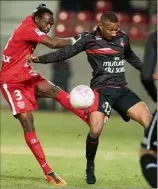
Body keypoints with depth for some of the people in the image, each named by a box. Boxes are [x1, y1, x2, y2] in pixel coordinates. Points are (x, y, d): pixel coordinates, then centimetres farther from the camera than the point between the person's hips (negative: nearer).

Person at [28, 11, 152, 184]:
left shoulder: (122, 37, 9)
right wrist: (40, 59, -13)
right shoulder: (89, 39, -4)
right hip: (101, 90, -4)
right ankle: (90, 168, 4)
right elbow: (66, 52, -5)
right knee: (95, 130, -21)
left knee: (149, 122, -10)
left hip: (122, 90, 4)